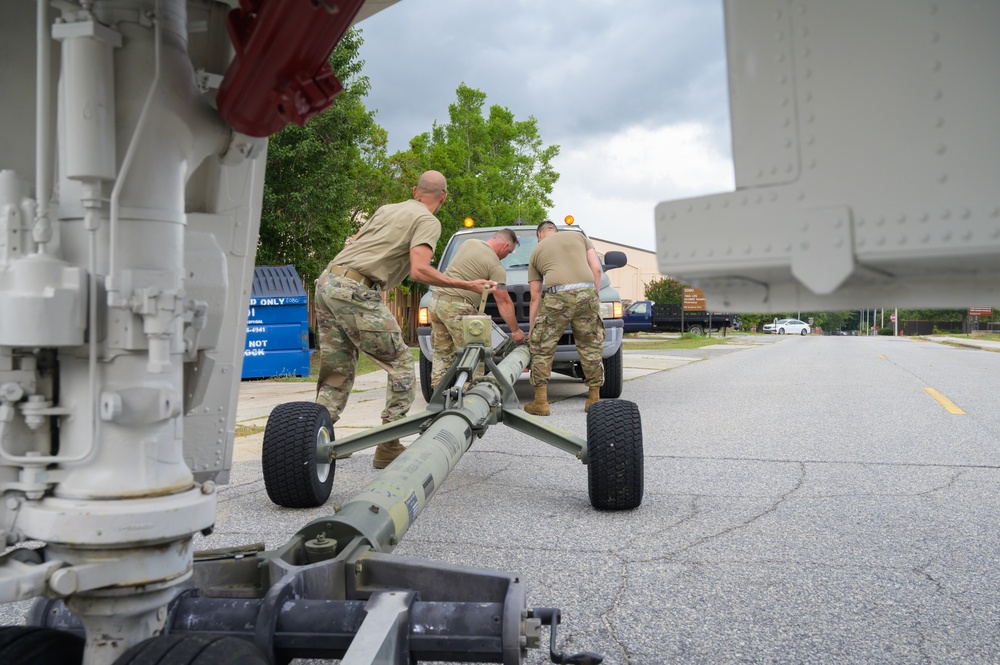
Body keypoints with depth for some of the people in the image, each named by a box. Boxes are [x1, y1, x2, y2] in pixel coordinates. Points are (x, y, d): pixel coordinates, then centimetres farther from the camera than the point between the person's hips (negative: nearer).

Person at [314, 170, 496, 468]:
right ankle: (388, 448, 5)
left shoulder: (386, 209, 23)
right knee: (401, 366, 3)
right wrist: (467, 285, -8)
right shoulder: (428, 221, 1)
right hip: (357, 291, -8)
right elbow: (419, 270, -14)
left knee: (337, 370, 15)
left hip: (327, 281, 8)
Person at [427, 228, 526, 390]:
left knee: (442, 355, 12)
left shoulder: (469, 242, 14)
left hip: (436, 300, 8)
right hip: (458, 307, -8)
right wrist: (515, 331, 7)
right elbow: (504, 303, -2)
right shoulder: (496, 267, -5)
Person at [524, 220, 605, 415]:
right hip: (587, 293, 2)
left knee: (542, 348, 8)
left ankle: (540, 401, 6)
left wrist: (531, 329, 29)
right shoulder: (579, 236, 27)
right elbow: (596, 269, 13)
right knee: (591, 348, 13)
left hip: (558, 296, -2)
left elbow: (535, 298, 24)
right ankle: (594, 399, 18)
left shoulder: (537, 251, 25)